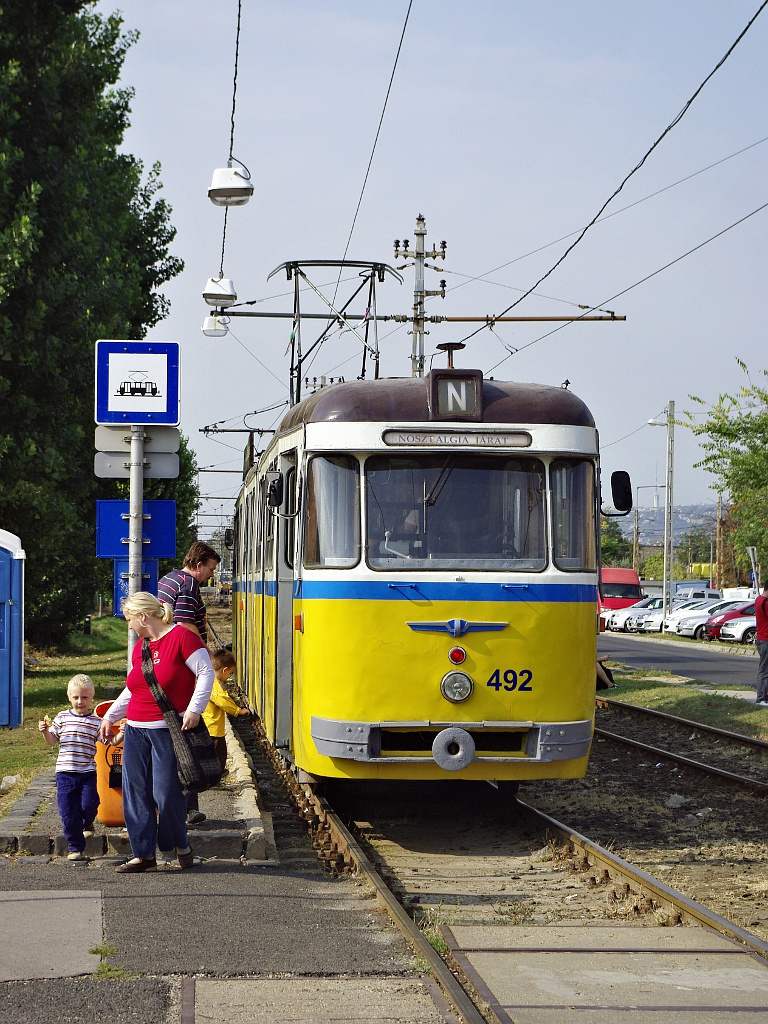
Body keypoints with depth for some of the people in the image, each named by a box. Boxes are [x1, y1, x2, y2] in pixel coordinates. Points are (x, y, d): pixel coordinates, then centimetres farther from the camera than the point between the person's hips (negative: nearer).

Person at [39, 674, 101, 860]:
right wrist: (45, 731, -8)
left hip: (87, 773, -1)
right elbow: (52, 741, 11)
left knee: (88, 805, -11)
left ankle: (87, 823, 26)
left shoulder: (96, 721, 2)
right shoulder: (62, 718, 6)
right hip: (65, 773, 1)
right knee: (68, 812, 1)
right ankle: (75, 847, 14)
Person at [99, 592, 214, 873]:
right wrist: (110, 716, 29)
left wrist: (194, 709, -18)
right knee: (135, 793, 2)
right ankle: (144, 855, 9)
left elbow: (206, 672, -11)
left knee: (166, 793, -6)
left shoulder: (182, 637, -9)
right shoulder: (140, 647, 15)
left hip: (169, 731, -8)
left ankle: (181, 846, 16)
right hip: (136, 731, 8)